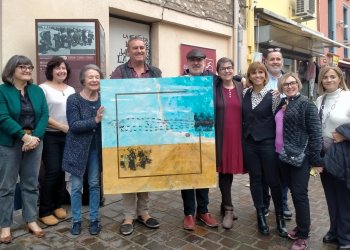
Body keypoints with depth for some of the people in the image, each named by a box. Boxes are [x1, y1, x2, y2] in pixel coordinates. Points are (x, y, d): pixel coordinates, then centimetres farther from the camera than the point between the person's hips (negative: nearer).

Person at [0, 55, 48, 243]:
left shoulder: (37, 91, 8)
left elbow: (44, 115, 0)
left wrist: (35, 137, -14)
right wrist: (24, 137, -21)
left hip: (34, 141, 4)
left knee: (31, 184, 11)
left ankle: (31, 220, 24)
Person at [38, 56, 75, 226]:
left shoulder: (71, 90, 13)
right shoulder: (43, 88, -4)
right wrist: (62, 126, -15)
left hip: (68, 136, 5)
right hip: (50, 136, -5)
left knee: (62, 171, 9)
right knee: (52, 171, -6)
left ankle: (58, 205, 25)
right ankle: (45, 211, 8)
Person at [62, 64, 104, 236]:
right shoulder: (73, 99, -10)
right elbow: (74, 126, -18)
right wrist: (95, 120, -29)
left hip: (96, 147, 3)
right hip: (77, 148, -2)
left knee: (94, 184, 10)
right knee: (76, 186, 7)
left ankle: (94, 220, 24)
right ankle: (76, 221, 23)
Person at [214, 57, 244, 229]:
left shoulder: (240, 87, 9)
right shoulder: (213, 88, 0)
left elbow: (246, 112, 9)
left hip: (237, 136, 3)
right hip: (220, 136, -3)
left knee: (230, 170, 10)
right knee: (224, 171, 1)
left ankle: (225, 205, 29)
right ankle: (228, 209, 14)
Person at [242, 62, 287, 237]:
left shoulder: (273, 95, -6)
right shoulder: (245, 93, 4)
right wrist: (243, 137, 8)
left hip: (268, 143, -3)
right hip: (249, 143, 3)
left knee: (273, 180, 3)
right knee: (255, 179, 10)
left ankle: (280, 217, 22)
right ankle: (261, 215, 25)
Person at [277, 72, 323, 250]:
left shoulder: (306, 103, -8)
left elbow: (315, 132, -11)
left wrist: (317, 159, -14)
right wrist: (280, 152, 11)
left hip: (300, 156, -6)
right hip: (284, 156, 6)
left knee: (300, 194, -1)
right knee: (294, 193, 15)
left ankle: (303, 236, 12)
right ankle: (300, 227, 31)